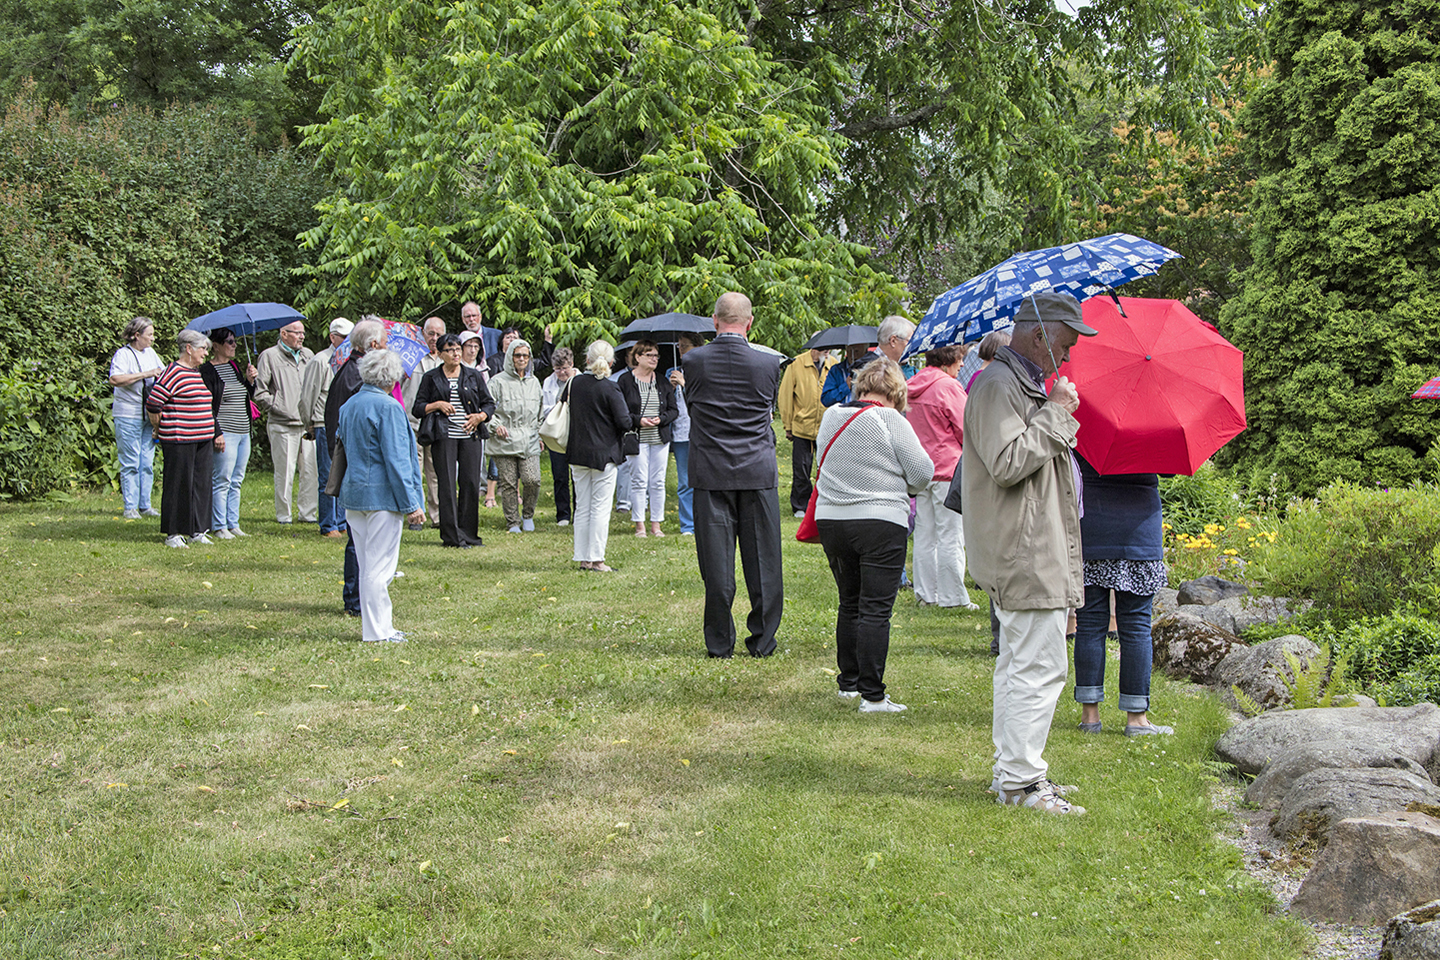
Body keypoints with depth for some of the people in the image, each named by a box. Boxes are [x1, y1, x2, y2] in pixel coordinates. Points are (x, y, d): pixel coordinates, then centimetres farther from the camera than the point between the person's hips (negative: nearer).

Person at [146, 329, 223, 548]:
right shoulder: (173, 373, -12)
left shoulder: (199, 374, 16)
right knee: (179, 485, -2)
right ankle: (173, 534, 6)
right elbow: (153, 404, -15)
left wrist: (216, 433, 20)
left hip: (203, 440, 8)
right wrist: (162, 431, -5)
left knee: (201, 484, 9)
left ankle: (197, 531, 17)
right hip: (179, 441, -8)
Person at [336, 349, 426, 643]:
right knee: (379, 566, -2)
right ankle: (377, 631, 2)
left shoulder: (349, 405, 10)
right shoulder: (388, 407, -14)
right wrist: (410, 503, -13)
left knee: (366, 565, 14)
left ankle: (374, 626, 21)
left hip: (353, 494, 8)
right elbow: (396, 459, -16)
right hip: (382, 495, -8)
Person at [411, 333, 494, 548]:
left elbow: (489, 403, 15)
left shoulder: (474, 376, 13)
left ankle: (468, 533, 7)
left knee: (471, 484, -2)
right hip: (444, 438, -2)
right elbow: (417, 409, 5)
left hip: (470, 436, 2)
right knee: (447, 485, -6)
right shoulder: (431, 378, 8)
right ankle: (452, 535, -4)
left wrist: (480, 417, -4)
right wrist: (437, 405, -11)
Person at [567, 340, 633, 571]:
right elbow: (625, 422, -14)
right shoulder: (609, 388, -14)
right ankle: (596, 559, 0)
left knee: (582, 508, 11)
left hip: (578, 454, 5)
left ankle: (583, 559, 14)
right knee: (601, 508, 0)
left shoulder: (574, 383, 0)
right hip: (604, 454, -5)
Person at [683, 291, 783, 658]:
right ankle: (762, 641, 13)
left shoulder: (693, 361, -6)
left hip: (711, 473, 0)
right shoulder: (767, 364, -6)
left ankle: (720, 642, 10)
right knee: (762, 559, 8)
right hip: (759, 472, 0)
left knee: (716, 560, 5)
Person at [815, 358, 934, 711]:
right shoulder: (890, 420, -10)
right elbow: (922, 472, -7)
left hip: (831, 520, 6)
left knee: (849, 604, 19)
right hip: (881, 522, -5)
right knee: (876, 609, -3)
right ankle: (872, 695, -4)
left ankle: (848, 683, 28)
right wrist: (902, 488, 13)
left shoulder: (831, 416, 5)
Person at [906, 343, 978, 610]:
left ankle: (925, 593, 16)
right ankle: (953, 596, 2)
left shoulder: (913, 387, 9)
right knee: (951, 537, -2)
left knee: (924, 535, 12)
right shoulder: (948, 386, -13)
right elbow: (966, 431, -9)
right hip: (948, 467, -7)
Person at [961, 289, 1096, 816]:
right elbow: (1008, 463, -26)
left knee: (1018, 663, 16)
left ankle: (1013, 771, 24)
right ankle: (1021, 781, -4)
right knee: (1039, 665, -9)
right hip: (1025, 557, -11)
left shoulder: (1024, 384, 19)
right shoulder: (997, 386, -15)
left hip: (1036, 551, 11)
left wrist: (1057, 413, 16)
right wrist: (1056, 412, -19)